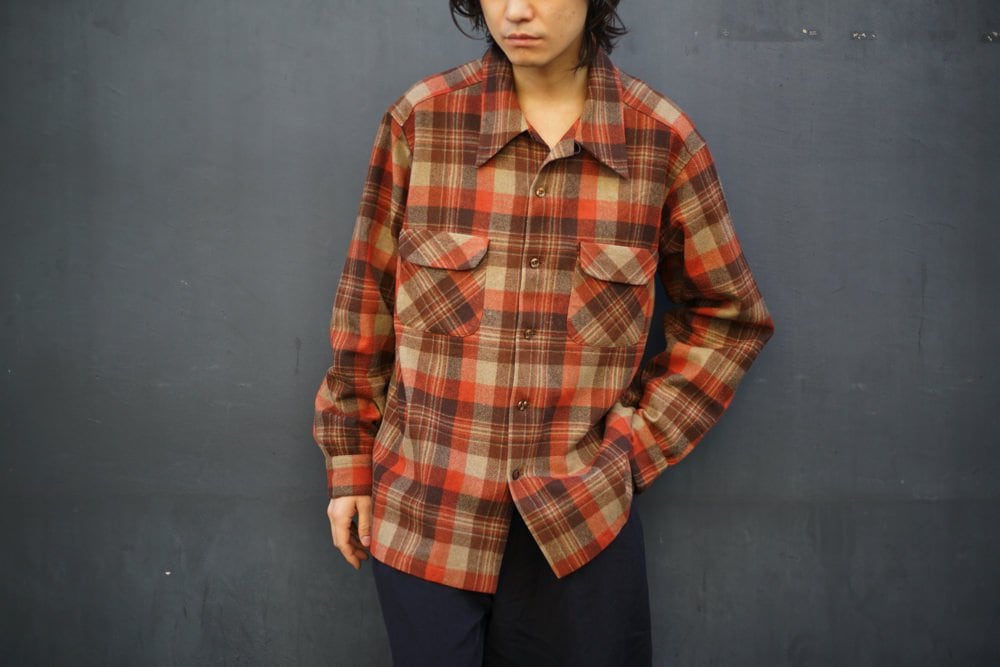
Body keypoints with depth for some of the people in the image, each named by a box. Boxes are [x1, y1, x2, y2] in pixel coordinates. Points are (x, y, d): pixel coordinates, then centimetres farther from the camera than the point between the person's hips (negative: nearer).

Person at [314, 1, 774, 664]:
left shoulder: (661, 137, -4)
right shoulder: (419, 120, -4)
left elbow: (728, 318, 5)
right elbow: (367, 300, 5)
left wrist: (630, 446, -2)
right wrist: (350, 462, 8)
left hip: (581, 520, 0)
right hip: (423, 515, 0)